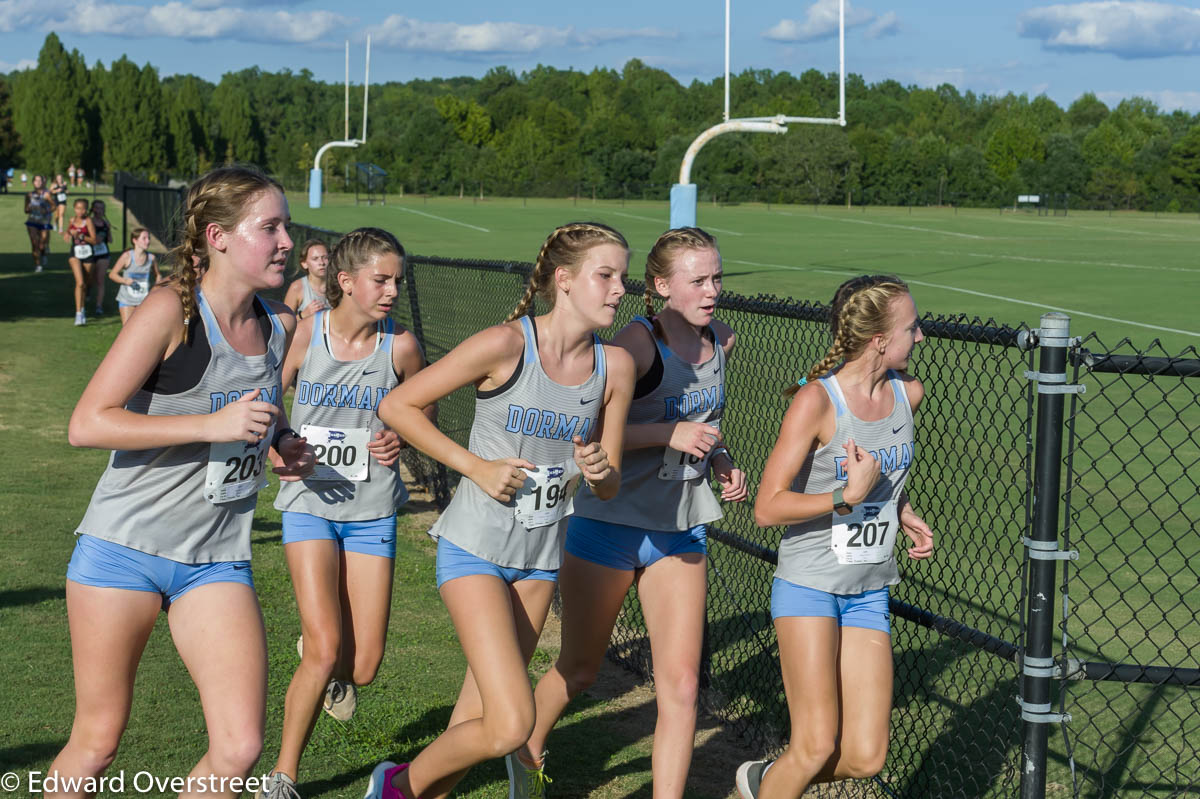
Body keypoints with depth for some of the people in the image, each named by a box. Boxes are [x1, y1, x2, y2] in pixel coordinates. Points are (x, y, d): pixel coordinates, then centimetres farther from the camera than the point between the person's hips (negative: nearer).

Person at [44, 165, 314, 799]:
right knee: (96, 744, 6)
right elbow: (87, 424, -19)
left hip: (217, 558, 5)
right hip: (124, 548, -5)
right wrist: (213, 425, -23)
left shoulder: (279, 326, 6)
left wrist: (281, 449, 4)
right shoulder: (172, 309, -14)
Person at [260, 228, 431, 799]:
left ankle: (329, 673, 40)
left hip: (372, 511, 2)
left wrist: (404, 438, -7)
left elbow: (424, 406, 13)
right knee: (324, 650, -14)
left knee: (363, 666, 0)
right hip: (311, 502, -1)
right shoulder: (305, 332, -8)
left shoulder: (400, 346, -6)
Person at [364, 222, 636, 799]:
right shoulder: (505, 346, -17)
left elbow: (609, 487, 8)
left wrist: (598, 470, -16)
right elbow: (396, 406, -10)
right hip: (475, 548, -6)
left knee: (482, 712, 14)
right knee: (510, 724, -14)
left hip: (541, 556, 6)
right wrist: (477, 466, -14)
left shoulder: (615, 366, -1)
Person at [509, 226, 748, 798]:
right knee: (579, 669, 13)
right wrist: (671, 434, -28)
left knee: (681, 683, -2)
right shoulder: (640, 341, -18)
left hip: (681, 531, 5)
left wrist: (722, 462, 3)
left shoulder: (720, 341, 4)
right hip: (610, 522, -5)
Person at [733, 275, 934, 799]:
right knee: (817, 745, -10)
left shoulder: (908, 393, 3)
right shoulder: (816, 400, -16)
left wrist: (905, 515, 8)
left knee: (865, 757, 1)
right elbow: (767, 508, -15)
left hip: (869, 593, 6)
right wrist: (848, 498, -23)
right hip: (809, 585, -6)